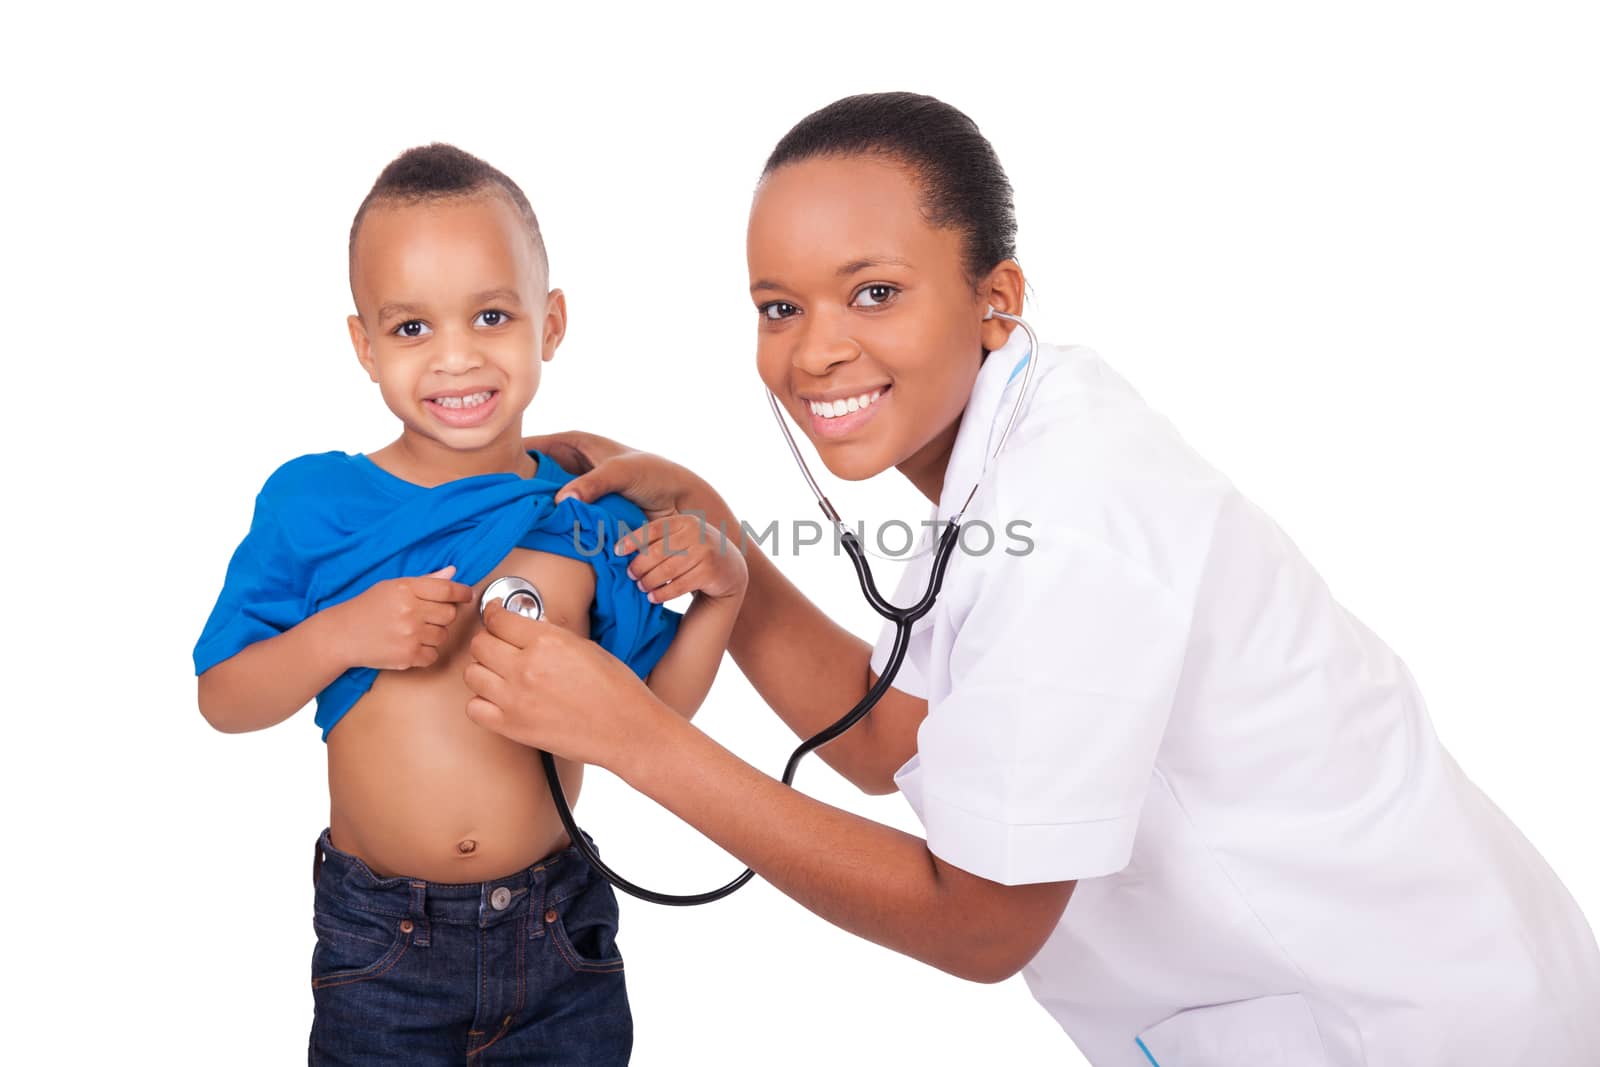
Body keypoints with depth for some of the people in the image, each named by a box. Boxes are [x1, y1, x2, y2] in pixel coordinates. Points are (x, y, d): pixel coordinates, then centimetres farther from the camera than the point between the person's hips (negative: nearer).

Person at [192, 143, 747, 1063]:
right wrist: (342, 635, -20)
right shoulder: (311, 505, -8)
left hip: (562, 929, 2)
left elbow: (650, 710, 4)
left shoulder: (597, 514, -4)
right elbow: (222, 700, -4)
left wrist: (722, 592, -10)